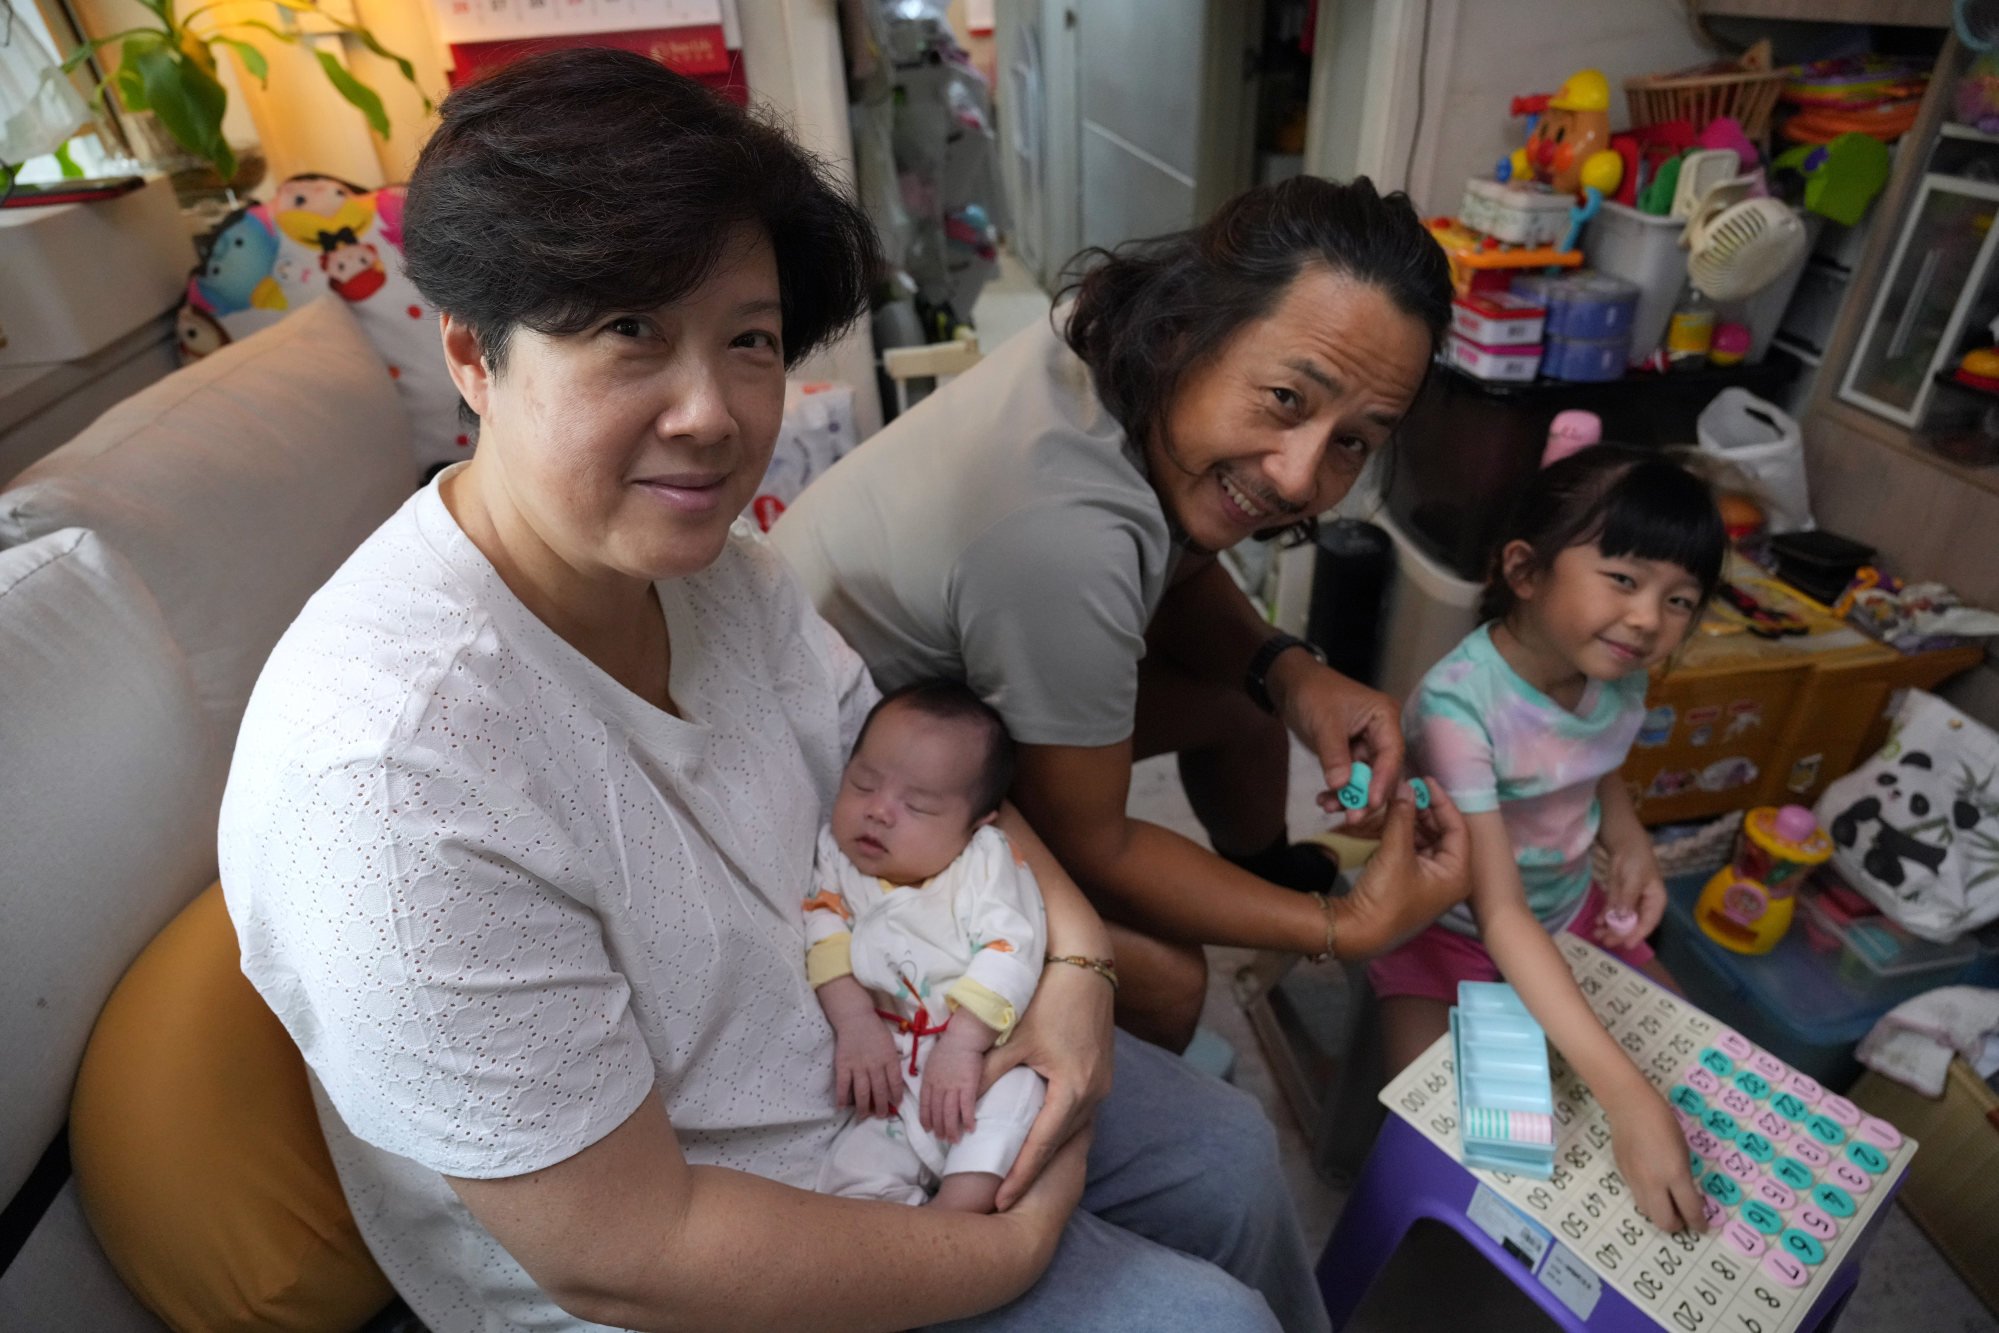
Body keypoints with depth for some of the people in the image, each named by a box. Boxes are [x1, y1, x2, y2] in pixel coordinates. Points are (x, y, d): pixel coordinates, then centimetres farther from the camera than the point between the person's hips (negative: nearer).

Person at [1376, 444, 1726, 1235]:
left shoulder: (1622, 677, -12)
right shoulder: (1459, 704, -35)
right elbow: (1500, 914, -36)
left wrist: (1631, 843, -9)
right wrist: (1624, 1093, -40)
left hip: (1572, 911, 7)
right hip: (1450, 931, -6)